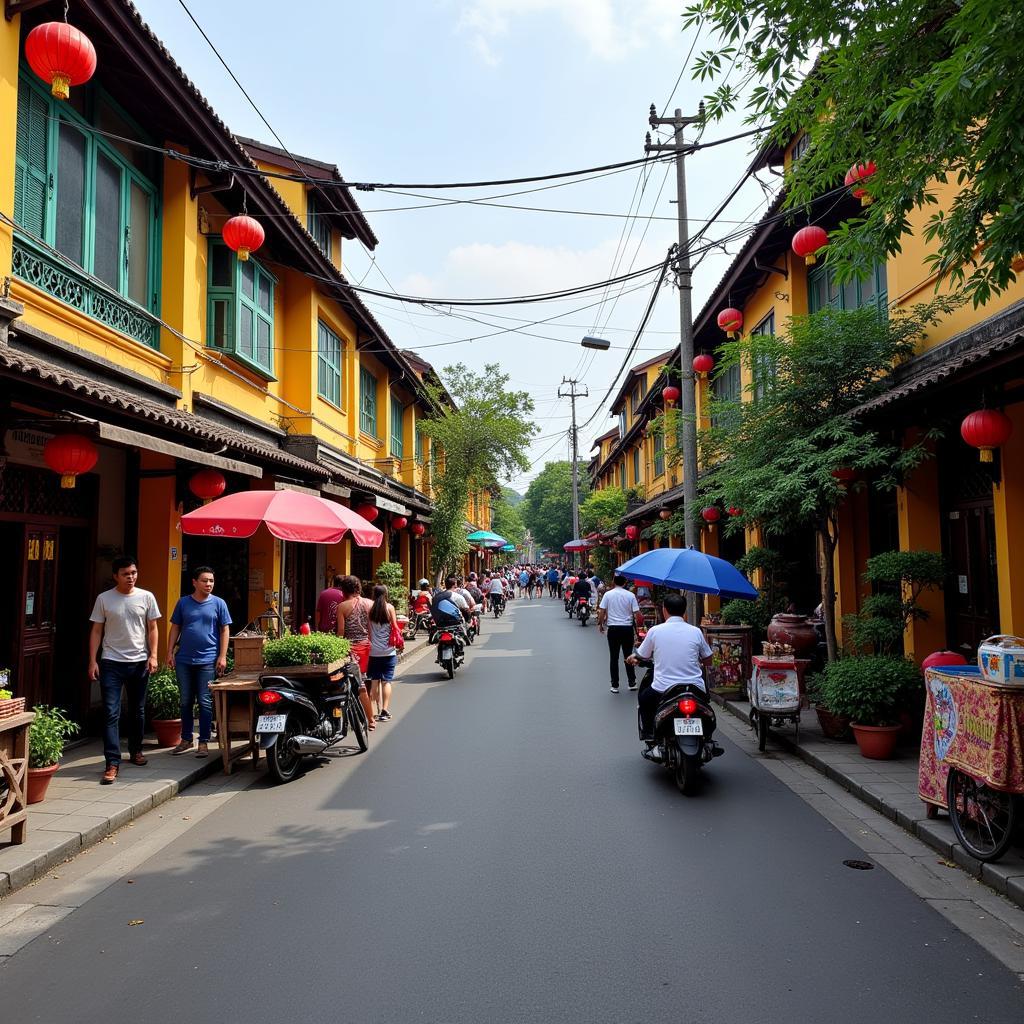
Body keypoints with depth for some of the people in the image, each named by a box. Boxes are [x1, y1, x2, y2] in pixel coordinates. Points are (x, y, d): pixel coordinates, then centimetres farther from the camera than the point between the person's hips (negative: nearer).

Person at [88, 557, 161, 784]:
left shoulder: (146, 597, 1)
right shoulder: (104, 599, -1)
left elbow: (152, 629, 5)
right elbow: (96, 631, 3)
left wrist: (153, 656, -5)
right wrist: (92, 661, -3)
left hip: (139, 662, 2)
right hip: (111, 663, -1)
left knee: (137, 711, 14)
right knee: (111, 714, -7)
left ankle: (135, 751, 33)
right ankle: (113, 763, -4)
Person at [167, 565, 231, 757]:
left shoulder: (218, 603, 0)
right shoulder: (183, 602, 4)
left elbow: (225, 630, 0)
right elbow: (175, 628, 9)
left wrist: (222, 657, -6)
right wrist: (170, 652, 2)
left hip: (208, 661, -2)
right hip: (184, 660, 2)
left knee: (205, 703, 1)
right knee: (186, 701, 12)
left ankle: (204, 742, 10)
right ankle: (186, 739, 24)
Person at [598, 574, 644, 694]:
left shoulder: (608, 594, -4)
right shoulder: (631, 595, -3)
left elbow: (602, 611, -5)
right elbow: (637, 613, -4)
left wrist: (600, 624, 9)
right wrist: (638, 623, 13)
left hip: (613, 628, -1)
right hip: (627, 628, 1)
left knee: (614, 657, 5)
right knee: (628, 656, 12)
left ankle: (615, 685, 7)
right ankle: (632, 683, 16)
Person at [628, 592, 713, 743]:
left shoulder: (655, 630, -3)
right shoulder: (695, 631, 0)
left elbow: (641, 656, 8)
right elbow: (708, 661, 9)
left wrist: (633, 657, 31)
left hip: (663, 689, -1)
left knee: (643, 697, 30)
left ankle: (649, 735, 24)